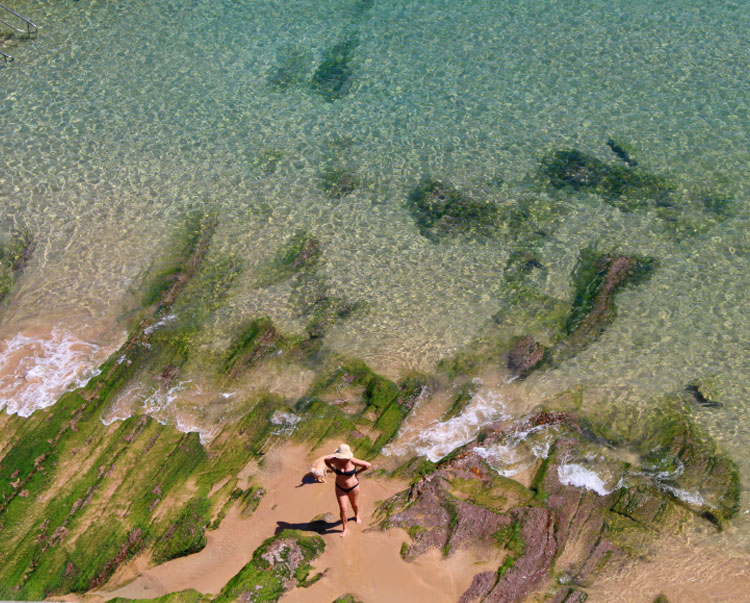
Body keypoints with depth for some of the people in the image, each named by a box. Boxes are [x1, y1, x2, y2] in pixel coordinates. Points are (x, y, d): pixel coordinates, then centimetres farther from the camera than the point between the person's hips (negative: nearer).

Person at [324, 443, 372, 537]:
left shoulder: (352, 461, -30)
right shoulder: (335, 460, -22)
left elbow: (368, 465, -21)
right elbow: (326, 460, 0)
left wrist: (357, 472, -15)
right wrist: (334, 470, -7)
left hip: (353, 487, -1)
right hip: (340, 487, 1)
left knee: (355, 504, 24)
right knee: (343, 509, -1)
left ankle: (357, 515, 58)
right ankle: (344, 529, 20)